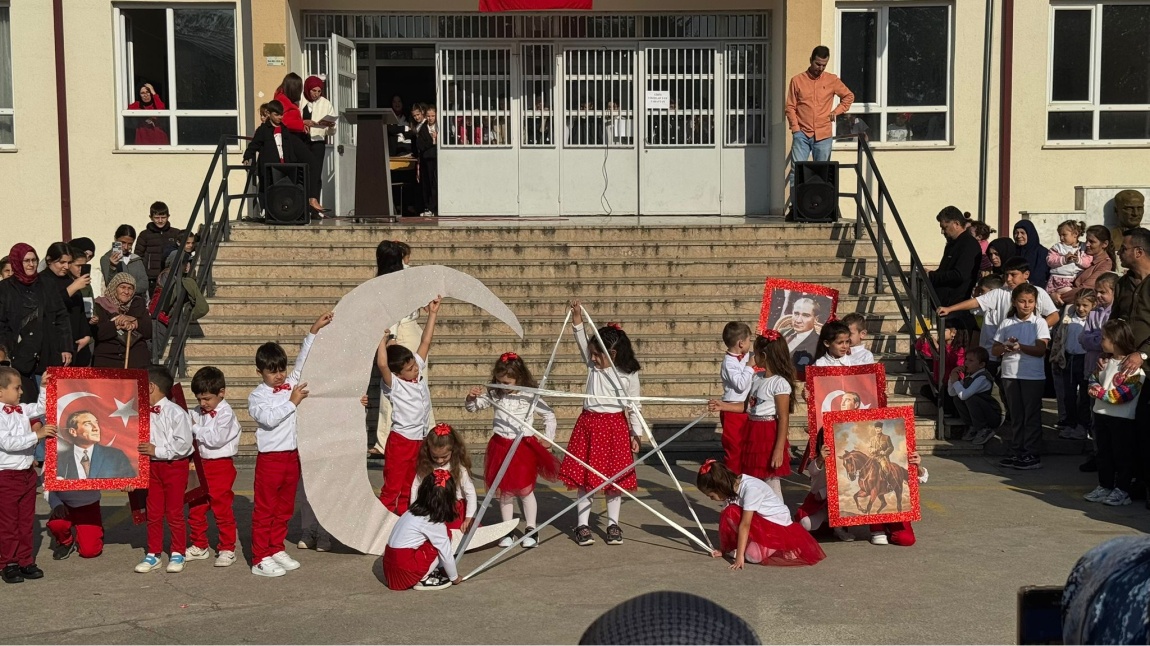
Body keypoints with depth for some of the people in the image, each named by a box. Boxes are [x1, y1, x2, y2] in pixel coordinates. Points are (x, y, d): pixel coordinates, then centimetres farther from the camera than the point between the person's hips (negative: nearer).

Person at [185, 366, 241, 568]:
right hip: (201, 464, 7)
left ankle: (227, 549, 9)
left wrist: (195, 428, -15)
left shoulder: (226, 413, -13)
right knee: (195, 508, 12)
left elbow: (216, 438, -22)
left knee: (222, 508, 0)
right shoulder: (198, 412, 8)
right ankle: (199, 546, 26)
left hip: (221, 466, -7)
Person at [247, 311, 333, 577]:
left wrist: (314, 331, 2)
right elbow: (269, 418, -23)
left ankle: (276, 549, 26)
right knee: (264, 509, 0)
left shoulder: (291, 384, 7)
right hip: (270, 458, -6)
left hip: (292, 456, 6)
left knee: (285, 508, 14)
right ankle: (260, 559, 4)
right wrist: (292, 402, -20)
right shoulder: (257, 396, -8)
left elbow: (302, 361, 8)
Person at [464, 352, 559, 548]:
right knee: (504, 491, 8)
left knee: (525, 490, 2)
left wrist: (548, 438, 1)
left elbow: (549, 416, 4)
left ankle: (531, 530, 14)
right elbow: (473, 408, 8)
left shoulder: (531, 397, -9)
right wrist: (471, 397, -13)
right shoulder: (494, 394, -2)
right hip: (500, 446, 3)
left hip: (524, 446, -3)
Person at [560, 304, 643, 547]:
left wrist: (636, 434, 0)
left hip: (615, 426, -3)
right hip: (588, 424, 3)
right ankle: (582, 525, 11)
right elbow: (582, 343, -7)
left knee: (613, 477, 5)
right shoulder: (592, 365, 2)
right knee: (584, 476, 4)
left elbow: (634, 406, 0)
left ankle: (613, 525, 17)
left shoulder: (629, 375, -6)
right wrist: (577, 319, -22)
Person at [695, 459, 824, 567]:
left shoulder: (751, 489, -28)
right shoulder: (731, 488, -6)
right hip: (761, 523, 7)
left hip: (779, 525, -7)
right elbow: (726, 522, -3)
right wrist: (723, 549, -5)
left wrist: (739, 555, -31)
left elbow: (745, 524, -30)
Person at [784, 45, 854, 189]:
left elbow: (849, 96, 19)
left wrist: (837, 111, 5)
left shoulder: (832, 80, 7)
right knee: (796, 170, -10)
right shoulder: (797, 80, 3)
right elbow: (790, 107, 2)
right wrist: (796, 129, -7)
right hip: (802, 134, -1)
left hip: (823, 135, 1)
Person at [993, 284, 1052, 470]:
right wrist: (1006, 347, -12)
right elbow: (995, 350, 9)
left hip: (1033, 376, -4)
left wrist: (1020, 346, -21)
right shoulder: (1007, 323, 9)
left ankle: (1032, 455, 6)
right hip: (1010, 375, 4)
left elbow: (1041, 350, -11)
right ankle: (1017, 453, 18)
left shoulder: (1039, 323, -1)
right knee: (1015, 416, 10)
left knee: (1032, 416, 1)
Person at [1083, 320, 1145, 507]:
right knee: (1104, 453, 15)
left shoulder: (1134, 366, -16)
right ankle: (1104, 486, 24)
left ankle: (1122, 491, 9)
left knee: (1122, 455, 2)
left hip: (1122, 418, -8)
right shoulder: (1107, 362, 10)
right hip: (1101, 413, 8)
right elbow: (1094, 380, 15)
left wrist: (1101, 393, -20)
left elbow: (1124, 393, -23)